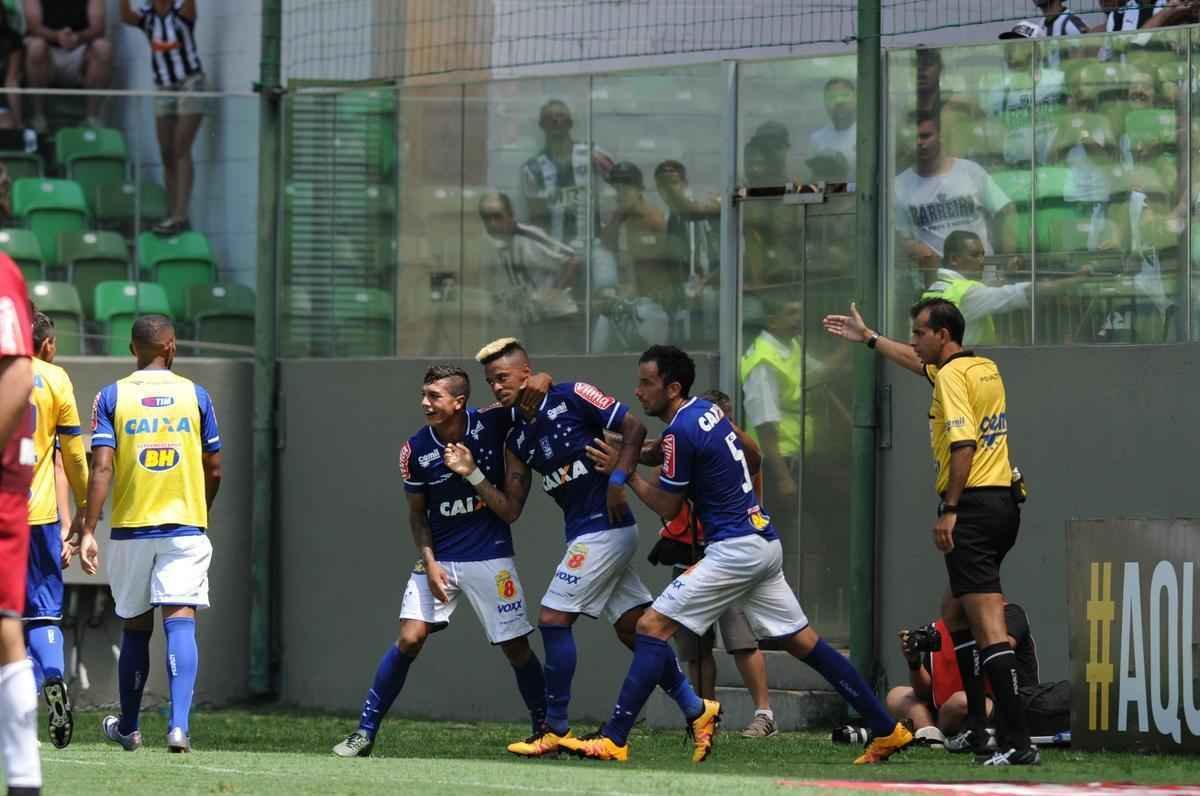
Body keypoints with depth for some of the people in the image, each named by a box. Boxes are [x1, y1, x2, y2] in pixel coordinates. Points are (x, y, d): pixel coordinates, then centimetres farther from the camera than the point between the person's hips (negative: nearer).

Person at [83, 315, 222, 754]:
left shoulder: (111, 397, 0)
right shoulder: (195, 395, 3)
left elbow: (101, 467, -9)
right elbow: (213, 471, 7)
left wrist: (88, 531, -10)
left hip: (131, 529, 1)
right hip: (185, 527, -1)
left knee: (135, 629, 14)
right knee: (180, 621, -9)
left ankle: (127, 728, 28)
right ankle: (179, 725, -26)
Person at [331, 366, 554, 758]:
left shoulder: (493, 423, -13)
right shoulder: (416, 450, -8)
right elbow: (417, 515, 5)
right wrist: (429, 563, -9)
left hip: (489, 557, 0)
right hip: (439, 557, 0)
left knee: (517, 648, 2)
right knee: (410, 638, -13)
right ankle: (365, 732, -7)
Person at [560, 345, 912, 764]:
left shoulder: (681, 431, -14)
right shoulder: (708, 410, 12)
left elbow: (667, 506, -6)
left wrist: (625, 472, 4)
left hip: (734, 548, -9)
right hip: (765, 544, 9)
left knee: (653, 627, -10)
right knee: (805, 644, 14)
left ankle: (613, 740, -15)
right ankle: (888, 731, 14)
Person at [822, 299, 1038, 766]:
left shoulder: (953, 375, -9)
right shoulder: (985, 369, 19)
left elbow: (964, 444, -20)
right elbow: (919, 362, 38)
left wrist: (950, 510, -21)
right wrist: (867, 338, 48)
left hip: (973, 505, -10)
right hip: (1003, 504, 10)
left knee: (988, 626, -15)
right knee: (954, 615, 22)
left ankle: (1017, 742, -24)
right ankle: (975, 728, 22)